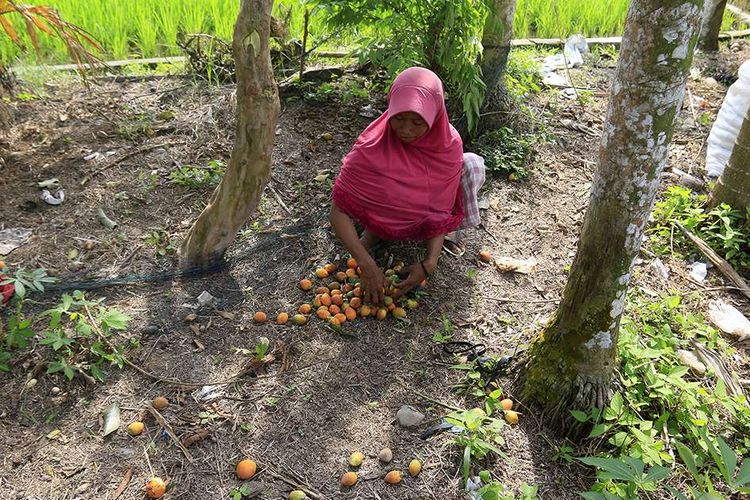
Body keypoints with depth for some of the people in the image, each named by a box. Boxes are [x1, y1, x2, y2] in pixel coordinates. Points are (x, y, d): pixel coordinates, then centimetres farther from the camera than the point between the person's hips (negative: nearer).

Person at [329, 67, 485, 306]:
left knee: (471, 164, -19)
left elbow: (441, 209, -18)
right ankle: (374, 231, 0)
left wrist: (429, 263, -32)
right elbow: (338, 211, -30)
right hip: (385, 218, -1)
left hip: (426, 218, 1)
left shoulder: (449, 144, -24)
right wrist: (367, 265, -40)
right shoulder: (371, 146, -32)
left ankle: (445, 230, 2)